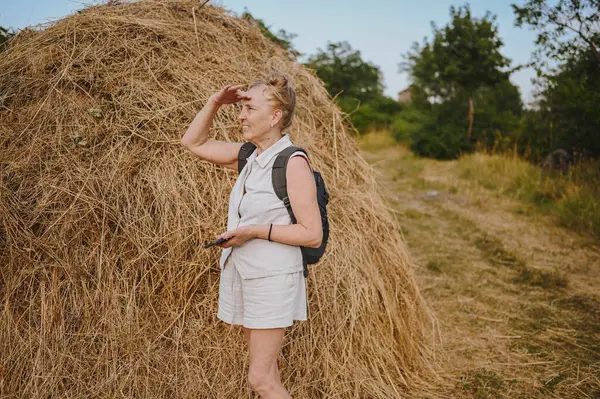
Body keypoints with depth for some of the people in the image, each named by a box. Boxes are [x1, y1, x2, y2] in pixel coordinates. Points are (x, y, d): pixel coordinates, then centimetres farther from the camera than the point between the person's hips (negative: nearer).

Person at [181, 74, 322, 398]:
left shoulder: (293, 162, -16)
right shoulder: (249, 155, 6)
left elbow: (312, 235, -18)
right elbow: (194, 143, 16)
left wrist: (255, 230, -21)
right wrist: (214, 103, 4)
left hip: (272, 277, -7)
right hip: (241, 273, 7)